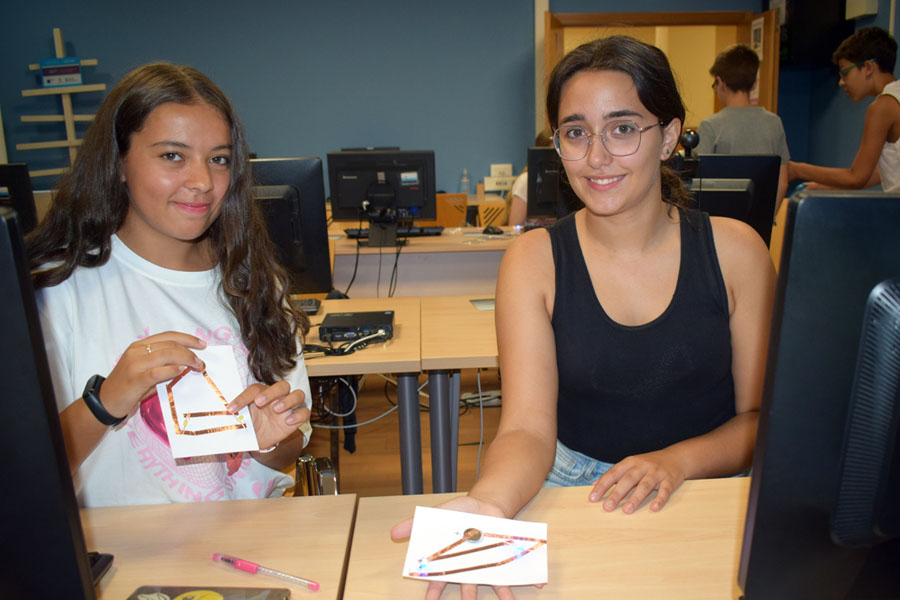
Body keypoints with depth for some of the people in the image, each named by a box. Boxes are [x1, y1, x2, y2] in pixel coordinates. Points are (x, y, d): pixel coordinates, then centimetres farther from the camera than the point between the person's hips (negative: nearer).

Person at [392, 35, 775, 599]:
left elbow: (762, 414, 2)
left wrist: (676, 460, -16)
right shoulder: (534, 260, -5)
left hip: (706, 487, 1)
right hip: (574, 485, 0)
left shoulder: (734, 250, -2)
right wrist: (490, 502, -35)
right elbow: (528, 427, -14)